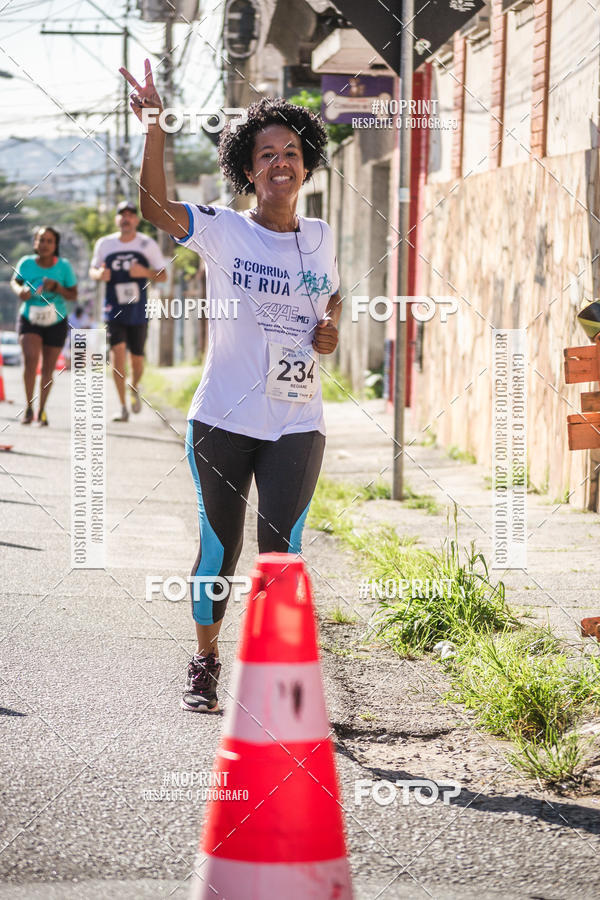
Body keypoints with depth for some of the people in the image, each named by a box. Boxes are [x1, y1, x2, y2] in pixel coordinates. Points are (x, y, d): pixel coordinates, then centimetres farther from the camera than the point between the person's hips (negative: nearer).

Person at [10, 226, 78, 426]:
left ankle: (42, 410, 26)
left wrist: (56, 287, -23)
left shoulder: (64, 266, -12)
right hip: (29, 320, -1)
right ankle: (28, 408, -13)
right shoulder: (26, 263, -11)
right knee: (30, 358, -23)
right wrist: (20, 290, -14)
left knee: (48, 369, 7)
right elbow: (15, 281, 9)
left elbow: (73, 295, -4)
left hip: (56, 323, 1)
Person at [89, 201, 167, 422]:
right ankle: (123, 407, -10)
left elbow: (163, 276, 3)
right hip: (114, 310, 0)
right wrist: (99, 274, -9)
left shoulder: (148, 244, 0)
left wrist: (145, 272, -17)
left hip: (138, 311, 0)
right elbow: (93, 269, 15)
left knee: (137, 359, 4)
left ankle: (134, 388, 39)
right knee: (117, 350, -16)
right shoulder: (104, 244, 2)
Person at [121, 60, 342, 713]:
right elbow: (154, 205, -20)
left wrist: (331, 327, 5)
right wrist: (154, 126, -33)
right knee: (219, 549, 8)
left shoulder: (319, 237, 9)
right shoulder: (222, 232, -4)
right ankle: (205, 665, 25)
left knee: (281, 550, -5)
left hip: (296, 425, 2)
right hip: (222, 420, -2)